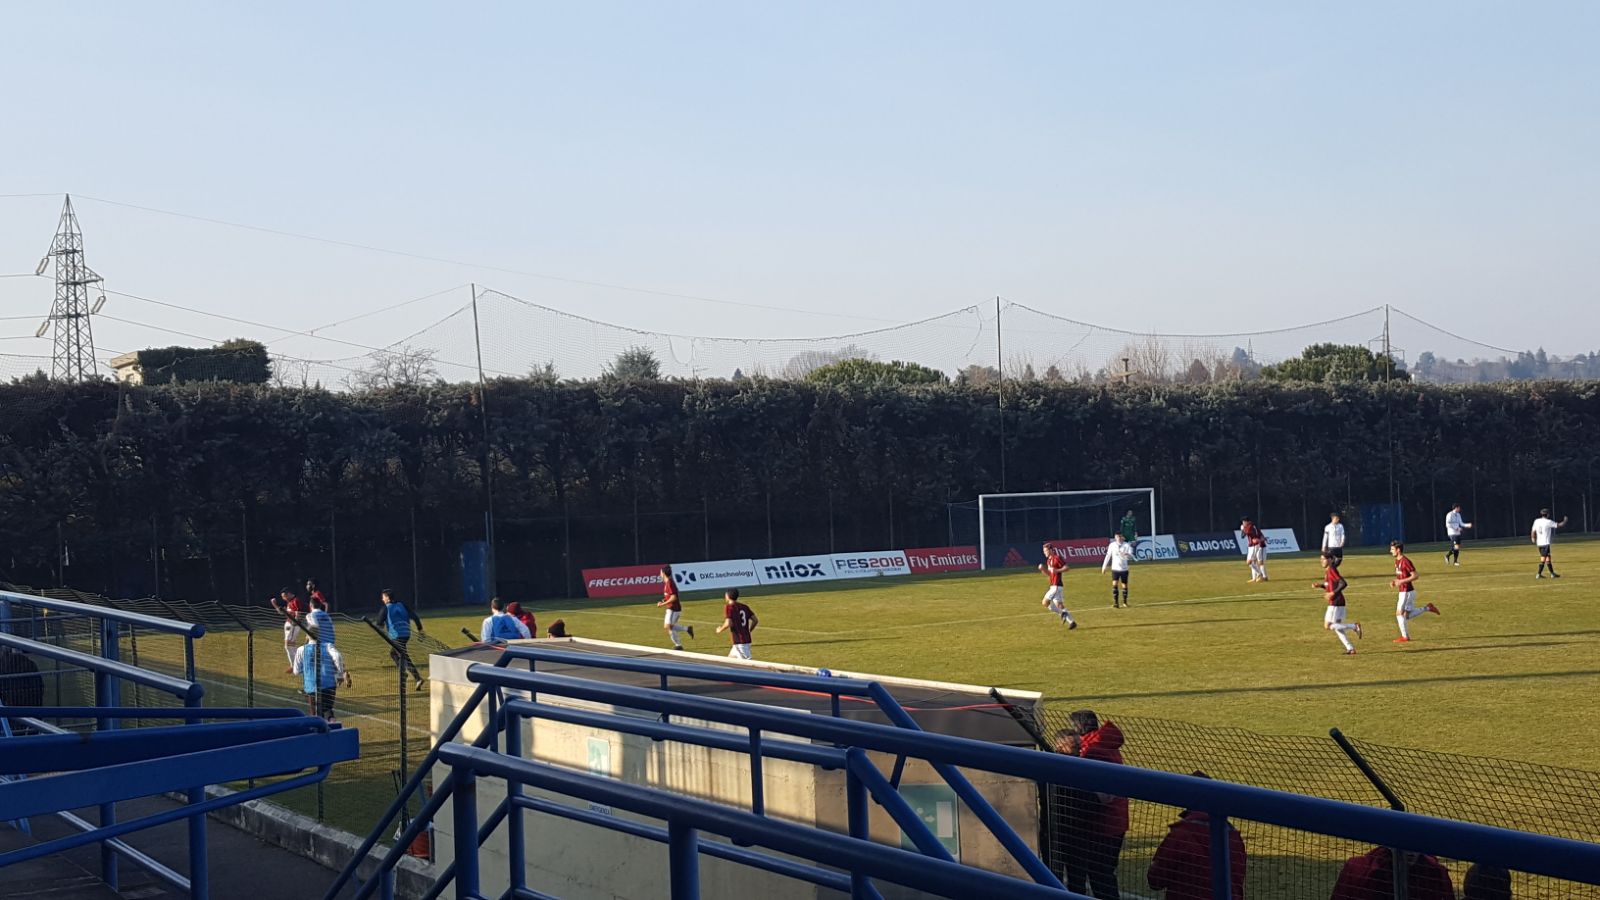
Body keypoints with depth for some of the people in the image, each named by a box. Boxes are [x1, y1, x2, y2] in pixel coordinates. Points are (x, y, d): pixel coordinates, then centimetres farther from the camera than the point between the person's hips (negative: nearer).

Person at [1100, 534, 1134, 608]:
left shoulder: (1127, 545, -5)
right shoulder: (1112, 545, 0)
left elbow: (1131, 556, -14)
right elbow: (1108, 556, 8)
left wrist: (1127, 554, -37)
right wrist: (1104, 567, 9)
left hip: (1124, 569, 0)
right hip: (1115, 569, 0)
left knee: (1124, 586, 6)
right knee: (1114, 584, -13)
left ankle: (1124, 602, 25)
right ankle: (1115, 603, -12)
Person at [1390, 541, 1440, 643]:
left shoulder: (1405, 561, -18)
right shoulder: (1397, 561, 11)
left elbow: (1415, 576, -21)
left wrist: (1401, 581, -25)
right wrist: (1394, 582, 5)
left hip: (1407, 592, -10)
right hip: (1403, 592, 10)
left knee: (1399, 613, -4)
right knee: (1407, 615, 13)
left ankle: (1405, 637, 5)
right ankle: (1427, 608, 21)